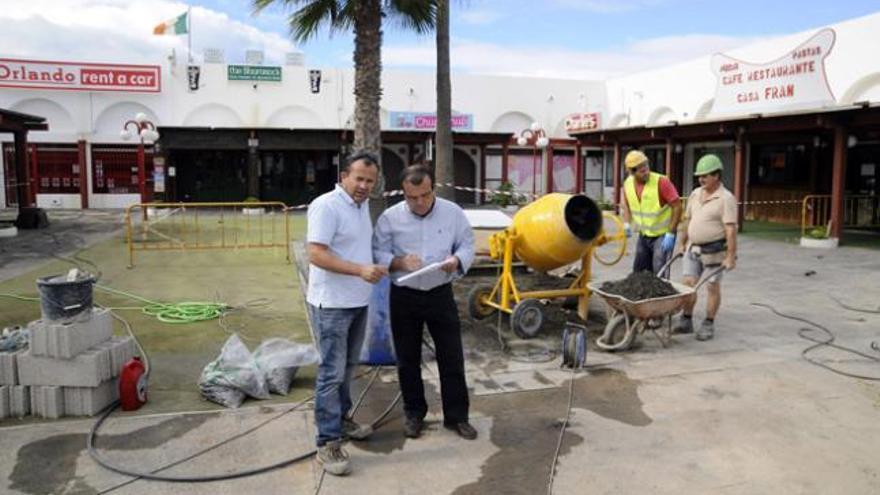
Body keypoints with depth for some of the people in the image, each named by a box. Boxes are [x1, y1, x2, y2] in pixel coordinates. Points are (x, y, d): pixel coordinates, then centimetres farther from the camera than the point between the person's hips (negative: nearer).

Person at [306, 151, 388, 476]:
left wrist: (375, 268, 13)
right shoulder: (326, 206, -17)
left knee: (348, 367, 20)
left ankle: (340, 418, 36)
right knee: (332, 372, -4)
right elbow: (316, 255, -25)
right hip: (331, 305, -9)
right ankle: (328, 442, 3)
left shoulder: (362, 205, 11)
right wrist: (360, 270, -32)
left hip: (358, 302, 9)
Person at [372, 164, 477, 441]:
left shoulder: (453, 212, -4)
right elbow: (377, 254, -4)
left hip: (440, 294, 0)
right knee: (408, 359, 11)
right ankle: (414, 413, 29)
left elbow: (467, 246, 3)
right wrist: (399, 262, -24)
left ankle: (456, 416, 19)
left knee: (451, 357, 5)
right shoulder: (390, 217, -7)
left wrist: (457, 260, -19)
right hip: (404, 297, 0)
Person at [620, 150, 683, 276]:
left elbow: (677, 206, -19)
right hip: (643, 235, 6)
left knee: (659, 273, -8)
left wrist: (671, 234, -21)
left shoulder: (661, 182, -23)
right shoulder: (628, 184, -6)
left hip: (663, 234, -6)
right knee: (638, 272, 13)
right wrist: (626, 223, -3)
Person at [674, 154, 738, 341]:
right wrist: (683, 243, 16)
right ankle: (686, 321, 13)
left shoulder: (726, 199, -14)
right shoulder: (695, 194, 7)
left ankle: (708, 324, 15)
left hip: (714, 250, -6)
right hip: (693, 248, 6)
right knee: (688, 284, 4)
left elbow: (731, 229, -18)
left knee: (712, 287, 5)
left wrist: (731, 256, -21)